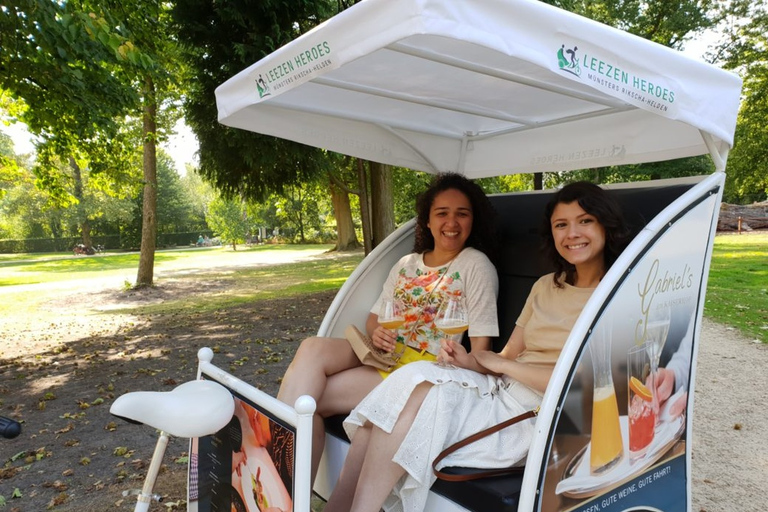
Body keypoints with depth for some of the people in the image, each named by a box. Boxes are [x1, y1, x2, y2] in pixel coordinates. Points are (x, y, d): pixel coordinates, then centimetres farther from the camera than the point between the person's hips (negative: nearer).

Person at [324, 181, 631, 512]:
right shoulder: (545, 286, 18)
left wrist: (503, 365, -8)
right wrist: (471, 361, -7)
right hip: (499, 389, 6)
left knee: (415, 396, -24)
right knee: (412, 380, -20)